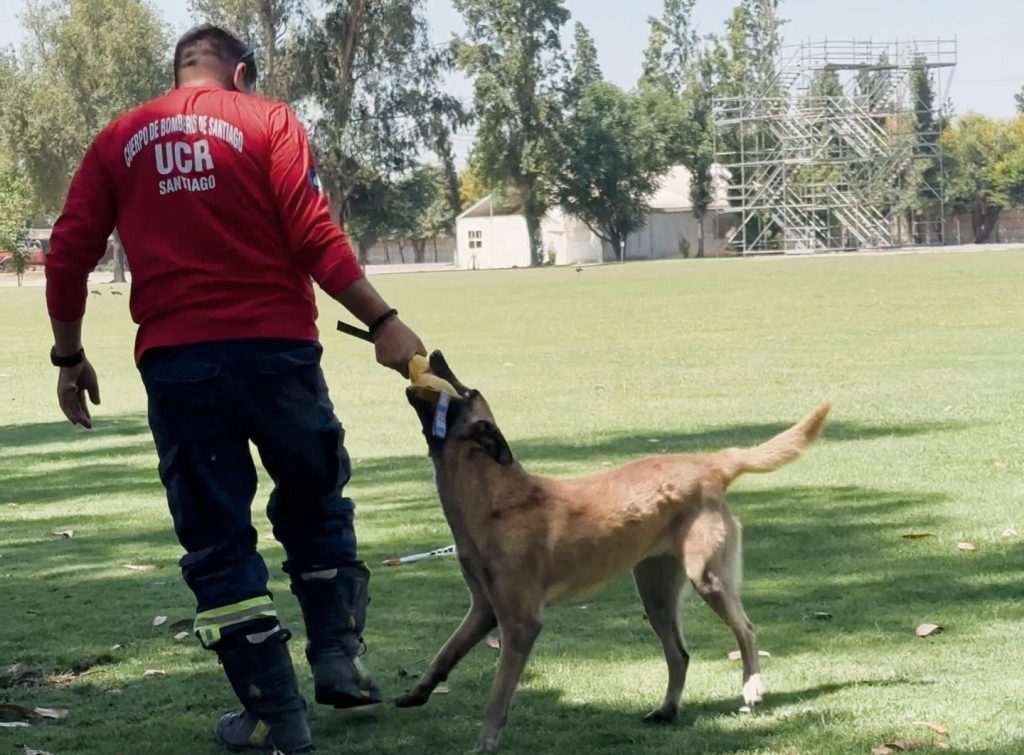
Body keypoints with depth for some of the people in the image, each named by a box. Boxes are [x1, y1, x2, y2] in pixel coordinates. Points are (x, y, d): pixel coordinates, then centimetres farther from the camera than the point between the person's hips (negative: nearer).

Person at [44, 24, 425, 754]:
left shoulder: (118, 141, 11)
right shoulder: (268, 121, 3)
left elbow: (68, 256, 5)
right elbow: (314, 237, -8)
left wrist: (70, 356, 15)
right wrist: (382, 321, -6)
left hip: (174, 360, 2)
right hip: (274, 345, -1)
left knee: (217, 537, 8)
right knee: (315, 504, 21)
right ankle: (338, 658, 16)